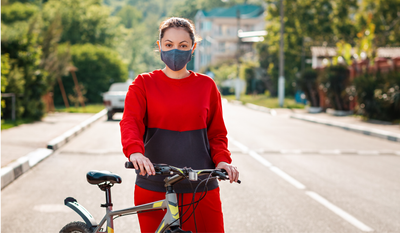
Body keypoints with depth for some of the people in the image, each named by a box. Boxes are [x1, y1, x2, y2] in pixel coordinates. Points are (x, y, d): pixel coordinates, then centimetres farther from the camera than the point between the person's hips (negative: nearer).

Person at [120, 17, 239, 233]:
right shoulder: (144, 83, 4)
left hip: (201, 188, 1)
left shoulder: (206, 85, 9)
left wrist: (222, 159, -7)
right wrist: (135, 151, -30)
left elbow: (217, 132, 13)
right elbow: (130, 122, -10)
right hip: (154, 188, -1)